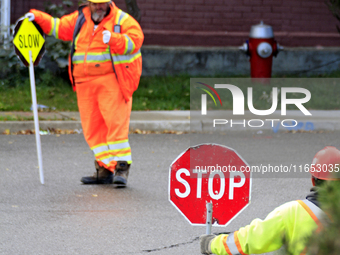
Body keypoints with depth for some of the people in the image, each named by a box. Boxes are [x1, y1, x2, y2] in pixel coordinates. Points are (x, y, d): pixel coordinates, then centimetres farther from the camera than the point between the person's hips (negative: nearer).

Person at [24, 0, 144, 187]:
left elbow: (135, 40, -14)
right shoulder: (80, 19, 14)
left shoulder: (122, 21, -1)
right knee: (93, 128, 4)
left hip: (112, 81, -5)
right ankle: (104, 170, 9)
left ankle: (121, 168, -10)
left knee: (116, 122, -14)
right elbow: (58, 27, 19)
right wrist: (37, 17, 7)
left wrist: (113, 39, -30)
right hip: (86, 84, 5)